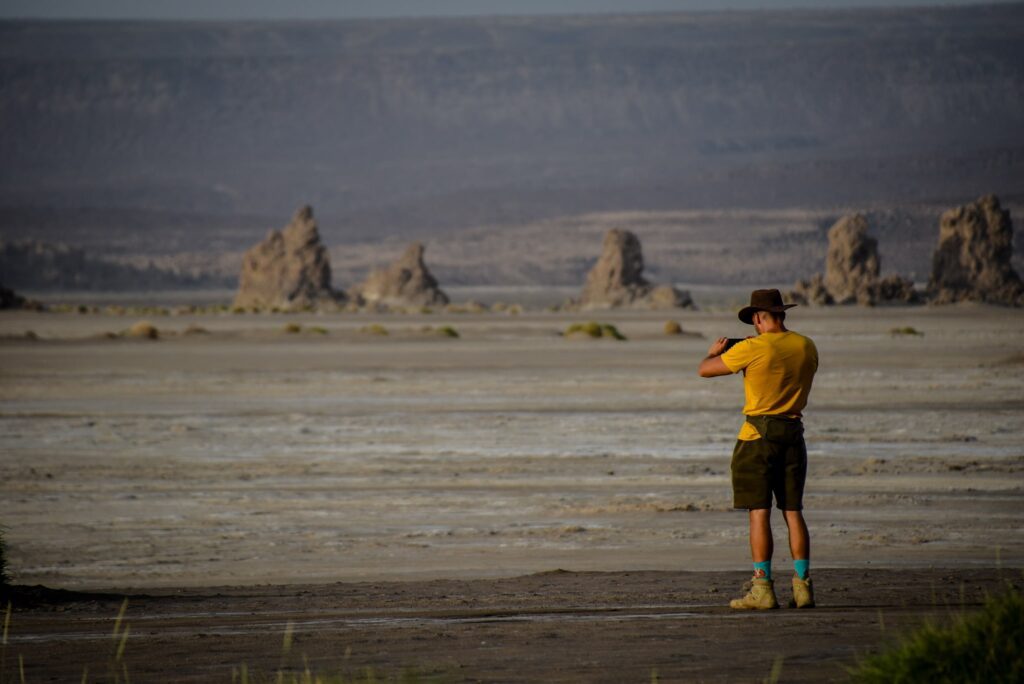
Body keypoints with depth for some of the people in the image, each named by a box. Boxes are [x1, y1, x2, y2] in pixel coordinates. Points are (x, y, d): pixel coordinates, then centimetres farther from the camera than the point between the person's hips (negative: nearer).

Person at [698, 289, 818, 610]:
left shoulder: (752, 349, -13)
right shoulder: (807, 347, 3)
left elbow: (705, 370, -4)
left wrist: (714, 352, 19)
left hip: (758, 435, -5)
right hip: (793, 433, 5)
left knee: (759, 513, -3)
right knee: (793, 511, 9)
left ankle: (763, 589, -6)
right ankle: (803, 586, 8)